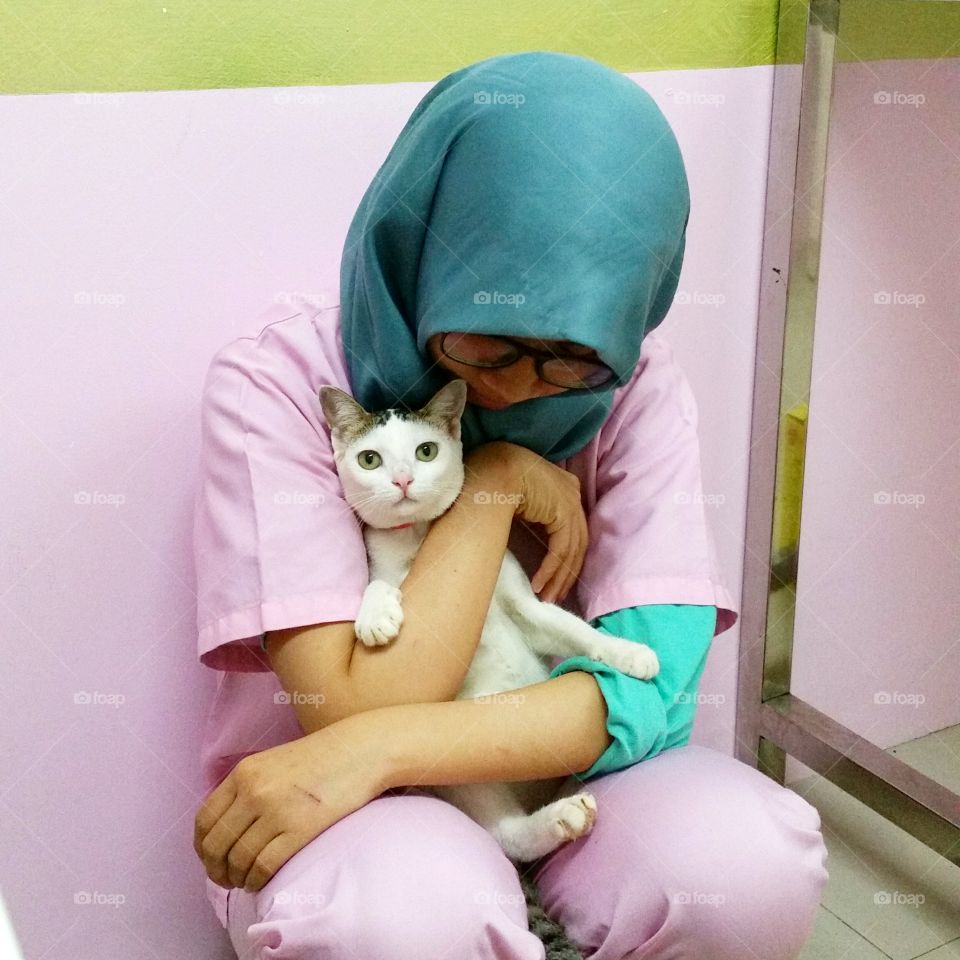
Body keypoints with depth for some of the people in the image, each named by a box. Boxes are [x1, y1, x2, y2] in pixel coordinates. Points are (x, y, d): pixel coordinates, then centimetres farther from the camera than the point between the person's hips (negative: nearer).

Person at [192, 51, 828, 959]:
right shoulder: (274, 384, -19)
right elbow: (360, 706, -23)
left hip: (544, 771, 3)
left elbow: (652, 684, -20)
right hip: (330, 811, -2)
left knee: (749, 857, -26)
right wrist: (495, 484, -22)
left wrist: (374, 748, -30)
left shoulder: (638, 390, -11)